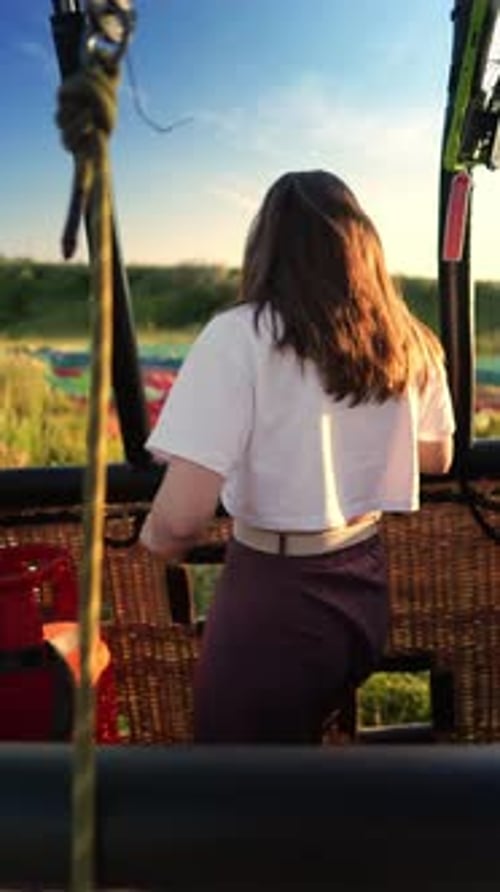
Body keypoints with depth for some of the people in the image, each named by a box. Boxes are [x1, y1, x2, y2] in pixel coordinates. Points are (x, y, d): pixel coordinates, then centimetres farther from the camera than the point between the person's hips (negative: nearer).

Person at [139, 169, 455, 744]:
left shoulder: (241, 335, -18)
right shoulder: (408, 342, 0)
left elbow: (181, 517, -25)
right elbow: (437, 459, 16)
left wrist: (157, 538, -2)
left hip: (274, 594, -5)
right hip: (366, 585, 6)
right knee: (298, 737, 30)